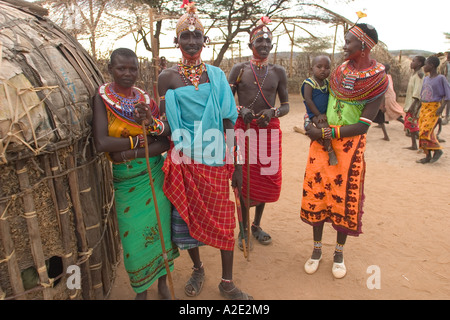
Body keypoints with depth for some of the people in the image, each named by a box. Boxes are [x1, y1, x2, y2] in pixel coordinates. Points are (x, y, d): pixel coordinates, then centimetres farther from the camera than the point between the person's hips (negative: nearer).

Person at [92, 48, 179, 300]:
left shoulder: (146, 99, 2)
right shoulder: (102, 98, -5)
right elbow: (102, 142, -18)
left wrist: (132, 153, -18)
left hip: (154, 175, 2)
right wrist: (141, 139, -14)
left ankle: (162, 281, 34)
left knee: (159, 227, 10)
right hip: (124, 180, -2)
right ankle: (141, 289, 32)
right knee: (133, 233, 8)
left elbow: (166, 141, -6)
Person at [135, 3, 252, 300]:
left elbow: (229, 122, 3)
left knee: (223, 219, 5)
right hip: (184, 161, 0)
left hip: (216, 161, 1)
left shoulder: (216, 75, 4)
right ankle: (198, 269, 39)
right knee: (187, 217, 11)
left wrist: (237, 164, 0)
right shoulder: (168, 77, 0)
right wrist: (152, 122, -25)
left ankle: (227, 282, 25)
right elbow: (168, 126, -1)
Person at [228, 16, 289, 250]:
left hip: (269, 130, 3)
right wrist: (241, 109, -17)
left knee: (266, 180, 9)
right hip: (244, 129, -2)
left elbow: (286, 105, 8)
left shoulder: (278, 72, 8)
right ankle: (244, 229, 19)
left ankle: (257, 225, 29)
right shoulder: (239, 69, 3)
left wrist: (273, 112, -13)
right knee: (244, 180, 1)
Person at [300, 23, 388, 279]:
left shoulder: (378, 80, -9)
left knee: (345, 198, 5)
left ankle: (339, 253, 25)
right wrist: (312, 121, -4)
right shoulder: (341, 69, 4)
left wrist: (325, 133, -19)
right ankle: (317, 249, 23)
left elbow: (363, 125, -15)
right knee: (317, 193, 6)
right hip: (322, 140, 4)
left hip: (350, 144, -4)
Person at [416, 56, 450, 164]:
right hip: (424, 108, 7)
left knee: (425, 131, -16)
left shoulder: (441, 78, -8)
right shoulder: (426, 79, 12)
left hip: (434, 108, -7)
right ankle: (428, 156, 9)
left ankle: (437, 149, 4)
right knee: (423, 132, 3)